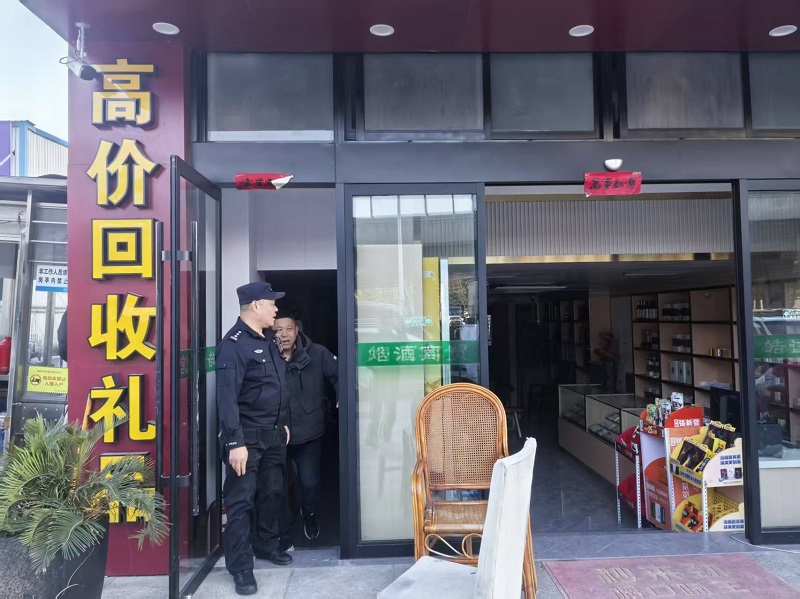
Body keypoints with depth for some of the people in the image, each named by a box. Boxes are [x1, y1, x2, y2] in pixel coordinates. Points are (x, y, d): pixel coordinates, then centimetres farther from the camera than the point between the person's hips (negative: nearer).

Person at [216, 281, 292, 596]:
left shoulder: (268, 341, 12)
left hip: (273, 434, 8)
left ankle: (266, 544, 35)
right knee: (241, 500, 1)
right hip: (247, 437, -8)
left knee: (273, 491, 17)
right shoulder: (234, 343, -15)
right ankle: (240, 567, 12)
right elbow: (227, 397, -20)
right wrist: (235, 442, -23)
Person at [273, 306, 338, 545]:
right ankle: (283, 536, 30)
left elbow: (338, 374, -2)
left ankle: (309, 516, 41)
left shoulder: (316, 354, -8)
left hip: (308, 432, 1)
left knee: (309, 483, 5)